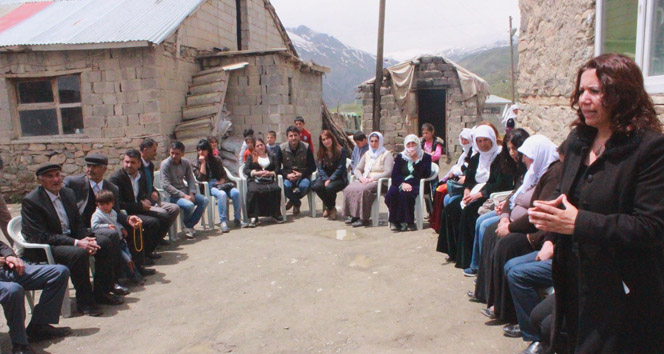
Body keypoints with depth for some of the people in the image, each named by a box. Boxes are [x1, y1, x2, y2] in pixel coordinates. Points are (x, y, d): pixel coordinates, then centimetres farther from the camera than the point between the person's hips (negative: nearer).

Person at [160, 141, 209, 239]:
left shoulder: (186, 162, 3)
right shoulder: (165, 164, -13)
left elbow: (191, 179, 9)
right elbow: (166, 185, -19)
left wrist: (191, 194, -9)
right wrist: (183, 196, -22)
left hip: (184, 191, 6)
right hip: (172, 195, -6)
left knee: (204, 200, -11)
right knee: (189, 205, -30)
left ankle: (189, 226, -3)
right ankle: (187, 225, 2)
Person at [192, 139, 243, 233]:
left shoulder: (216, 160, 19)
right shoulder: (195, 164, 11)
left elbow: (224, 174, 16)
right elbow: (201, 178, -4)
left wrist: (221, 182, -6)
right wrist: (203, 162, -4)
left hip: (220, 183, 3)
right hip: (208, 187, -3)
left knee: (236, 192, -28)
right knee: (222, 194, -37)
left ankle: (237, 219, -19)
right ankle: (223, 221, -33)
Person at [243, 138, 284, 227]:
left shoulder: (272, 156, 25)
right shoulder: (251, 157, 22)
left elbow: (277, 169, 12)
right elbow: (245, 170, 8)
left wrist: (270, 173, -9)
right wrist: (256, 172, -9)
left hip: (269, 180, 1)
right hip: (255, 180, -1)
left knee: (276, 189, -32)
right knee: (253, 191, -35)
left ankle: (275, 214, -21)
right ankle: (253, 217, -34)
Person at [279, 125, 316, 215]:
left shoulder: (306, 148, -5)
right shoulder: (282, 148, -3)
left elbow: (313, 167, -3)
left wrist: (301, 174, -18)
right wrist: (287, 175, -20)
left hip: (303, 176, 0)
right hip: (288, 176, 0)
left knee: (305, 185, -34)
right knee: (286, 186, -34)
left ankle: (292, 201, 2)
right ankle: (297, 202, 0)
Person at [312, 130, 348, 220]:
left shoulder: (341, 151, -4)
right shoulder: (321, 153, 9)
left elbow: (340, 168, -10)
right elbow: (320, 168, 2)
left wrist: (330, 179, -18)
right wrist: (326, 179, -15)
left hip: (339, 178, -4)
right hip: (325, 178, 4)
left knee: (329, 187, -36)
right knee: (317, 186, -29)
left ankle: (329, 207, -2)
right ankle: (331, 208, -5)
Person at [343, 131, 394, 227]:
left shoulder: (387, 154, 5)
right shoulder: (367, 154, 24)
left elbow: (388, 172, -8)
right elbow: (357, 169, 19)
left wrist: (372, 178, -16)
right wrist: (361, 177, -3)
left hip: (378, 182, -5)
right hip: (364, 181, 6)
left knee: (362, 190, -37)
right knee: (349, 189, -25)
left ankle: (363, 218, -30)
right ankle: (352, 215, -20)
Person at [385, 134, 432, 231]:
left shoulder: (425, 157, 11)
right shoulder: (400, 157, 17)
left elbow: (426, 175, -5)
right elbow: (394, 174, 5)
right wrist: (402, 183, -16)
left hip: (416, 185, -3)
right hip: (401, 183, 3)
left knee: (405, 194, -35)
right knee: (391, 193, -29)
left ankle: (409, 222, -23)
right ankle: (394, 221, -19)